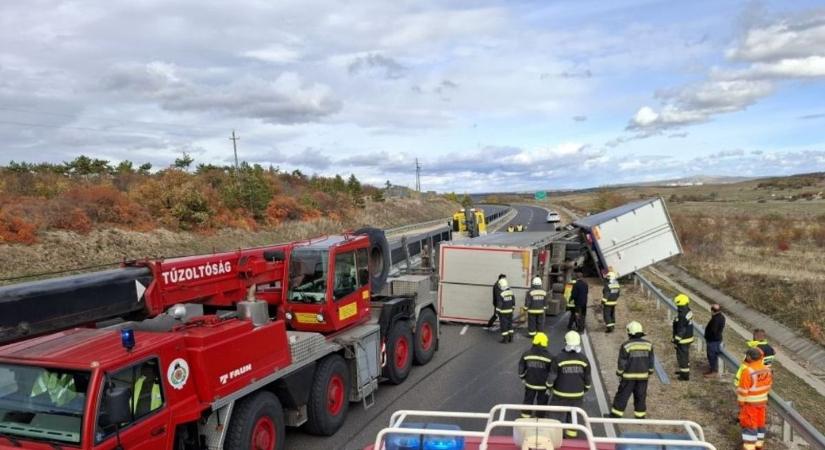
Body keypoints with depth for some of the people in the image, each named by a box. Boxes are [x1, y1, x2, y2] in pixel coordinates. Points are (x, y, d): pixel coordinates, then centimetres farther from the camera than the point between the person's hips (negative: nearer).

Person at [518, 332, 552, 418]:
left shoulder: (526, 354, -8)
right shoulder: (548, 357, -13)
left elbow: (521, 368, 1)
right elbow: (552, 372, -8)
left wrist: (523, 378, 16)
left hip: (530, 383, 2)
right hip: (543, 385, -2)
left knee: (528, 400, 19)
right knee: (541, 401, 15)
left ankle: (525, 417, 29)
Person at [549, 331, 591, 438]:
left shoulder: (559, 358, -16)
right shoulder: (583, 359, -7)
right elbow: (587, 378, 3)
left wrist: (549, 388, 8)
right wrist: (585, 390, 19)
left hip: (561, 394, -3)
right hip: (577, 394, 3)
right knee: (573, 413, 19)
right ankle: (571, 432, 30)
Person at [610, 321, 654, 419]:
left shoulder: (626, 345, -14)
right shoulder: (648, 345, -1)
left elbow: (622, 362, -10)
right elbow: (651, 361, 7)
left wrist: (619, 374, 3)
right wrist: (649, 372, 18)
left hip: (629, 376, -3)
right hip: (643, 375, 4)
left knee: (623, 395, 5)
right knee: (640, 396, 13)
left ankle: (616, 414, 10)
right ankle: (640, 416, 19)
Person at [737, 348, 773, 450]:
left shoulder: (747, 371, -26)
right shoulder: (767, 370, -3)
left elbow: (743, 390, -20)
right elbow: (769, 385, 10)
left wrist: (741, 402, -7)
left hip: (750, 403, -6)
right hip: (762, 401, 6)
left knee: (749, 424, 2)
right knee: (760, 422, 18)